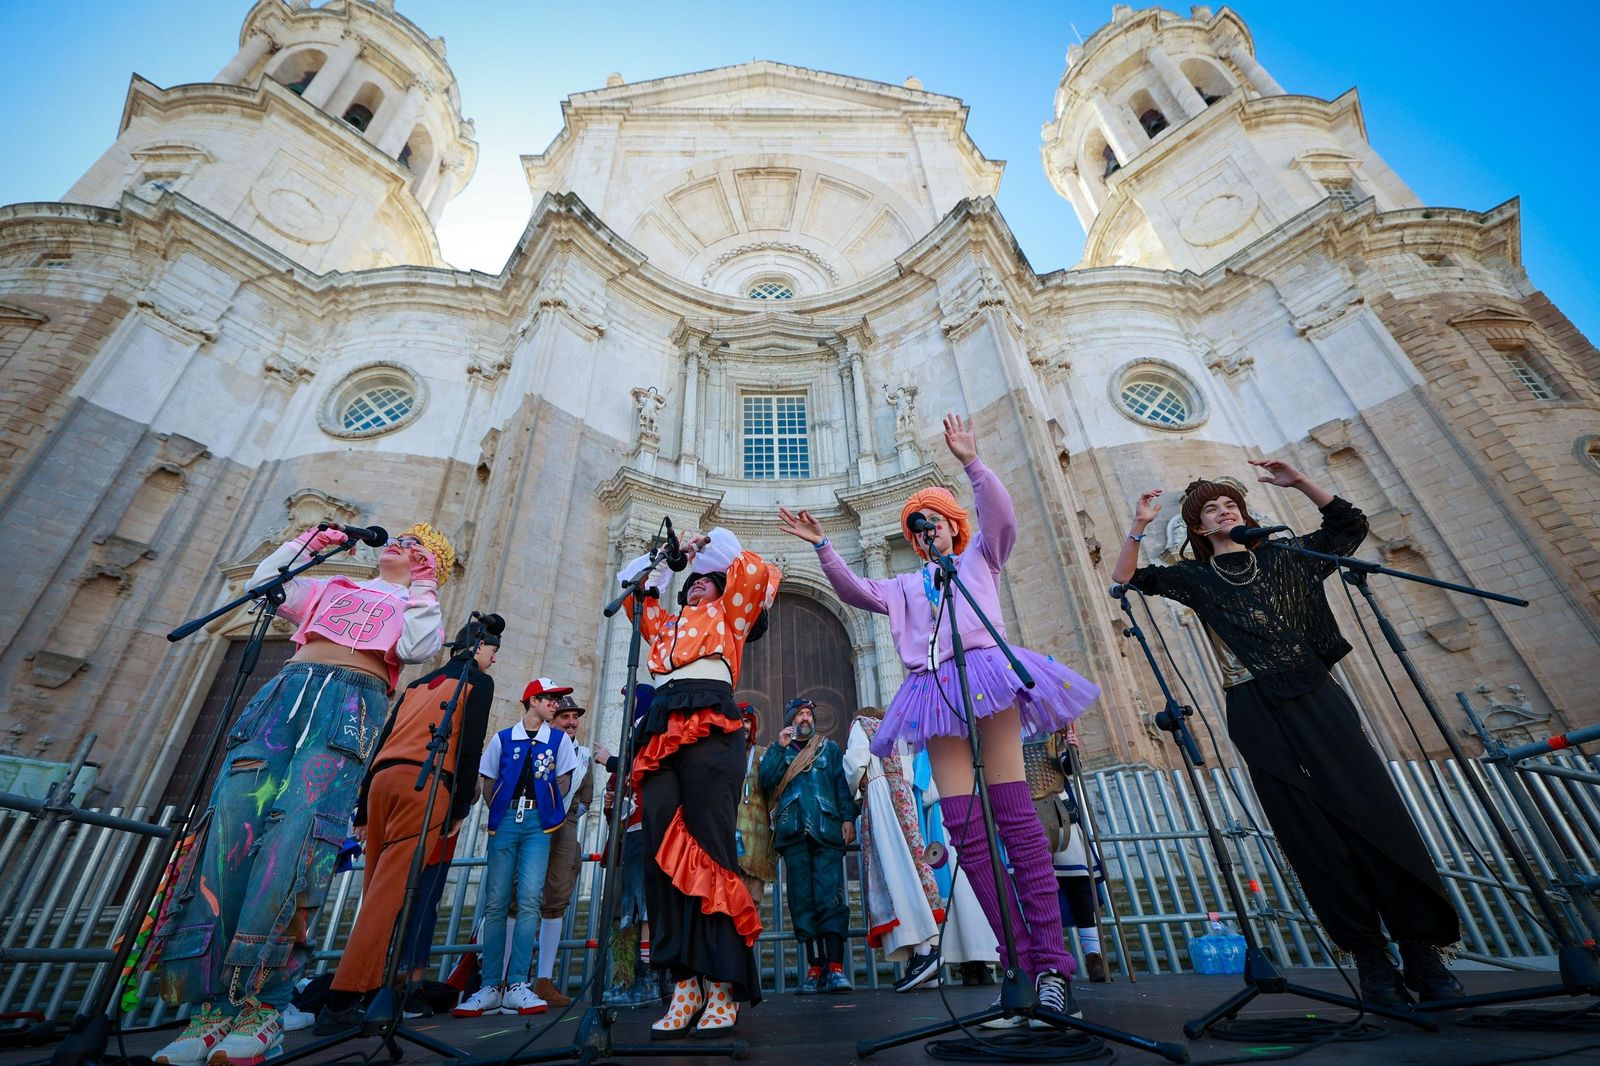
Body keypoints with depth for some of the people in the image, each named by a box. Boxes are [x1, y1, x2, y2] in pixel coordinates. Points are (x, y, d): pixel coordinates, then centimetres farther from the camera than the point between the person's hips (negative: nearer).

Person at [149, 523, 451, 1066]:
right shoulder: (333, 588, 33)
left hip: (353, 702, -4)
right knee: (232, 824, -12)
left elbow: (415, 648, -1)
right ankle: (213, 1006, -9)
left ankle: (261, 1007, -16)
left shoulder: (418, 605, 19)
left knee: (297, 833, -20)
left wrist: (423, 591, 3)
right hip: (287, 691, 4)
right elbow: (264, 584, 28)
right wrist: (305, 543, 29)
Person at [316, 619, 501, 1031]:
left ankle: (364, 990, 11)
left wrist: (363, 810, 23)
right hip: (425, 784, -7)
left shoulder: (418, 683, 29)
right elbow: (470, 746, -5)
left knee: (377, 891, 10)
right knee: (391, 892, -9)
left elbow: (383, 742, 23)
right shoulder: (478, 680, 8)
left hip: (382, 779, 7)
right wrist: (461, 806, -4)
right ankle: (342, 1001, -14)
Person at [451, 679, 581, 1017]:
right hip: (504, 821, 1)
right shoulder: (502, 738, 8)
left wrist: (543, 811, 7)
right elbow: (488, 783, 12)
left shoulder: (559, 740, 8)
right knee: (495, 903, 0)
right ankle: (490, 987, 7)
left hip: (538, 824, -1)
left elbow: (563, 783, 11)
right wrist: (503, 813, 7)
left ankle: (517, 986, -7)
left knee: (529, 899, -11)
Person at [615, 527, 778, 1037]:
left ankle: (723, 987, -9)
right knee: (663, 850, -7)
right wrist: (666, 556, 35)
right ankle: (685, 983, -4)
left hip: (711, 729, -4)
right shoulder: (664, 623, 33)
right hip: (661, 733, 5)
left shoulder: (727, 615, 22)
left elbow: (755, 573, 11)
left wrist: (711, 545, 24)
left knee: (710, 849, -11)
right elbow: (629, 588, 39)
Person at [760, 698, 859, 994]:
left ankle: (835, 967, -11)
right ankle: (814, 967, 3)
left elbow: (843, 783, 11)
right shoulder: (779, 751, 23)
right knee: (801, 896, -2)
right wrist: (779, 747, 0)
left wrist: (848, 817, -2)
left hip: (826, 826, -1)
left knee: (830, 893, -11)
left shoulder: (830, 747, 21)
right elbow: (766, 780, 6)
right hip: (793, 830, 1)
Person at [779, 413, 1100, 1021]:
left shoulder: (980, 558, 20)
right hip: (936, 693, 4)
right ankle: (1021, 963, -1)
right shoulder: (904, 586, 28)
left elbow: (1000, 515, 1)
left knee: (1015, 817, -11)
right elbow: (854, 591, 14)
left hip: (984, 673, -3)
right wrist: (822, 547, 3)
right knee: (964, 827, -6)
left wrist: (971, 462, -9)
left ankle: (1051, 962, -7)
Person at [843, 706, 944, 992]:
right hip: (903, 796, 7)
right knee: (907, 865, 1)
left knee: (893, 868, -13)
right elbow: (907, 772, 15)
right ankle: (926, 947, -5)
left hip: (880, 795, -7)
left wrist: (849, 794, 10)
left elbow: (856, 761, -6)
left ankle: (923, 948, -22)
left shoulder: (861, 724, 12)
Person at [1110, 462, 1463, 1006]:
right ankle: (1370, 958, 7)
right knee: (1313, 834, -3)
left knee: (1376, 813, -2)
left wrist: (1298, 482, 9)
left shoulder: (1282, 558, 16)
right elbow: (1126, 580, 0)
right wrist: (1139, 526, -11)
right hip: (1257, 711, -2)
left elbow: (1350, 523, 20)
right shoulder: (1195, 577, 9)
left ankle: (1421, 949, 9)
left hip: (1315, 694, 3)